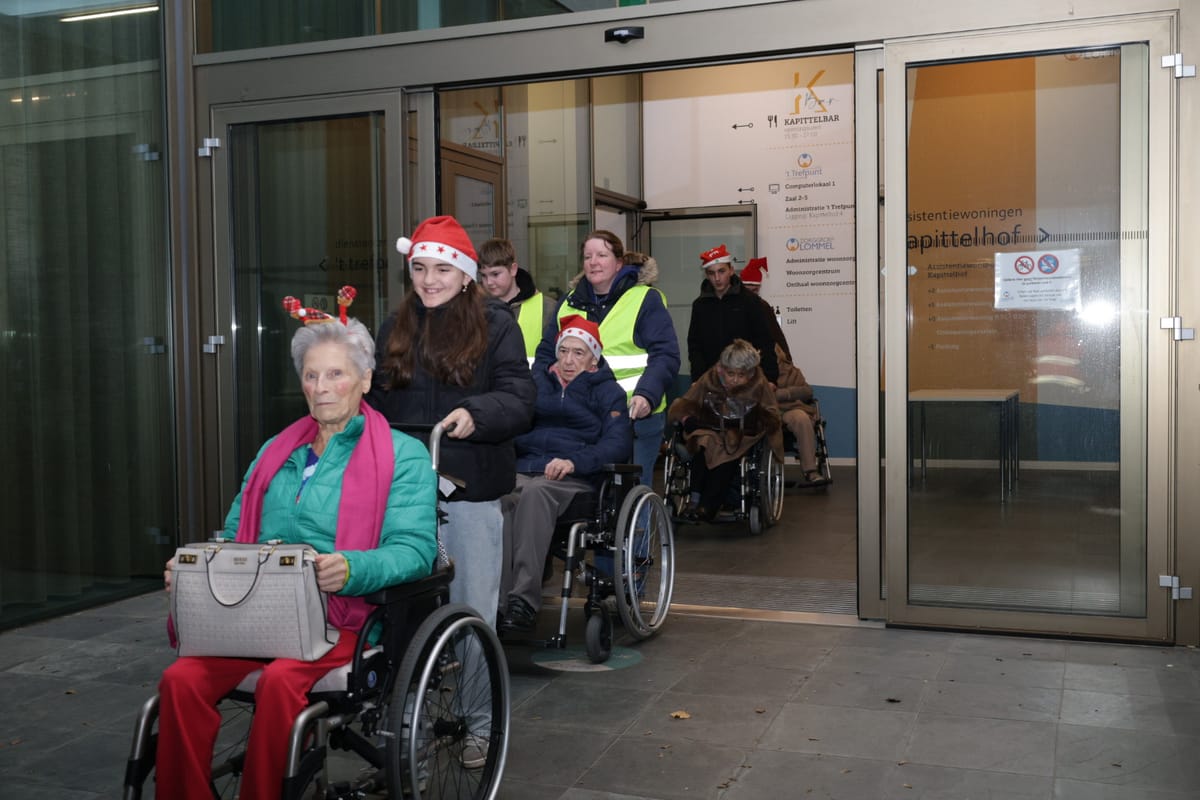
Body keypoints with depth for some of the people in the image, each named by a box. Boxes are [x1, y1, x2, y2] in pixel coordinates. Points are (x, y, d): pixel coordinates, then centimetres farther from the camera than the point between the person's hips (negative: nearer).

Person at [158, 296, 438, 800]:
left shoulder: (403, 455, 5)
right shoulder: (277, 451, 23)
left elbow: (414, 548, -7)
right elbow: (236, 533, 23)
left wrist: (351, 569, -28)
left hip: (344, 617, -4)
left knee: (280, 679, -34)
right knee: (182, 678, -24)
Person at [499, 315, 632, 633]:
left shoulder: (607, 392, 15)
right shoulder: (538, 383, 28)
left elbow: (618, 444, -1)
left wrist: (575, 461, -18)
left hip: (575, 478, -3)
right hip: (522, 469, 3)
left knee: (535, 492, -37)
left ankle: (524, 602, -42)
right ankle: (498, 599, -38)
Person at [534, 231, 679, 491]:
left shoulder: (646, 300, 1)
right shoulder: (569, 303, 16)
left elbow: (665, 355, -6)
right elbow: (546, 354, 19)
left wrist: (647, 395, -22)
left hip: (635, 417, -4)